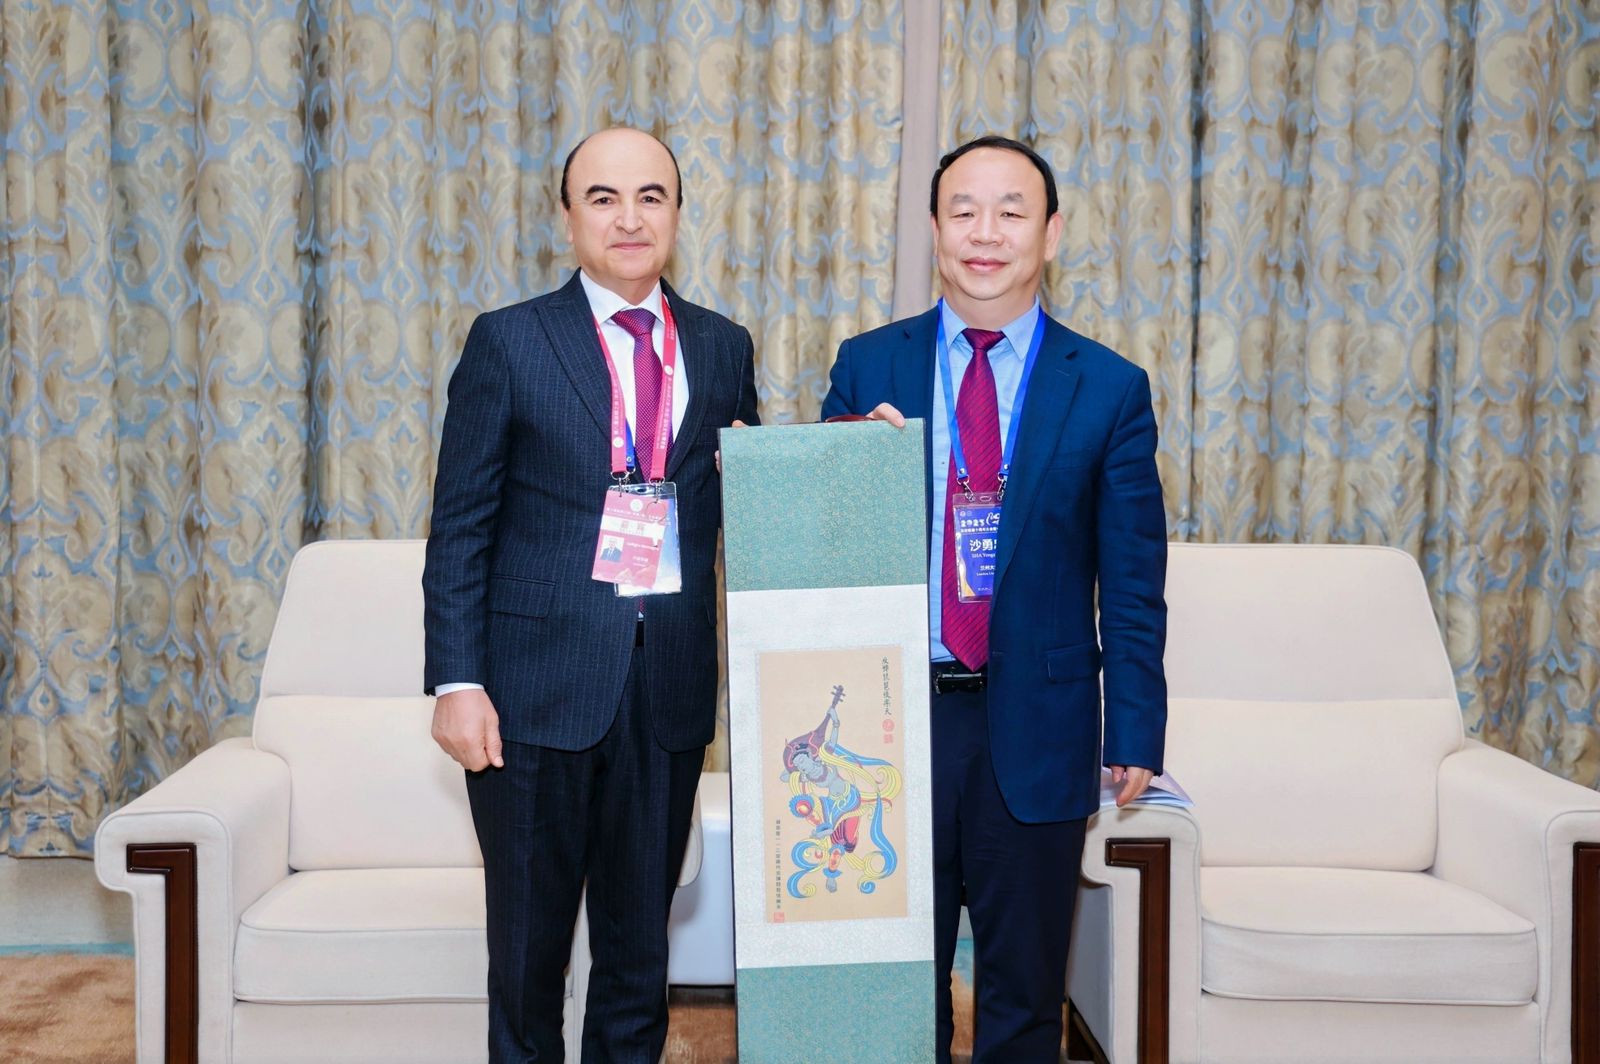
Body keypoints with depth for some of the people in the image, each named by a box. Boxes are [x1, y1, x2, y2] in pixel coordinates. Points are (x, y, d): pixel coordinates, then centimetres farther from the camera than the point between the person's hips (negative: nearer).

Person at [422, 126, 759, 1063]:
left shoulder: (724, 348, 8)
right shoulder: (508, 342, -1)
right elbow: (461, 529, -2)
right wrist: (457, 682, -9)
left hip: (671, 694, 3)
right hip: (537, 688, -2)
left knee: (641, 951, 14)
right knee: (528, 954, 10)